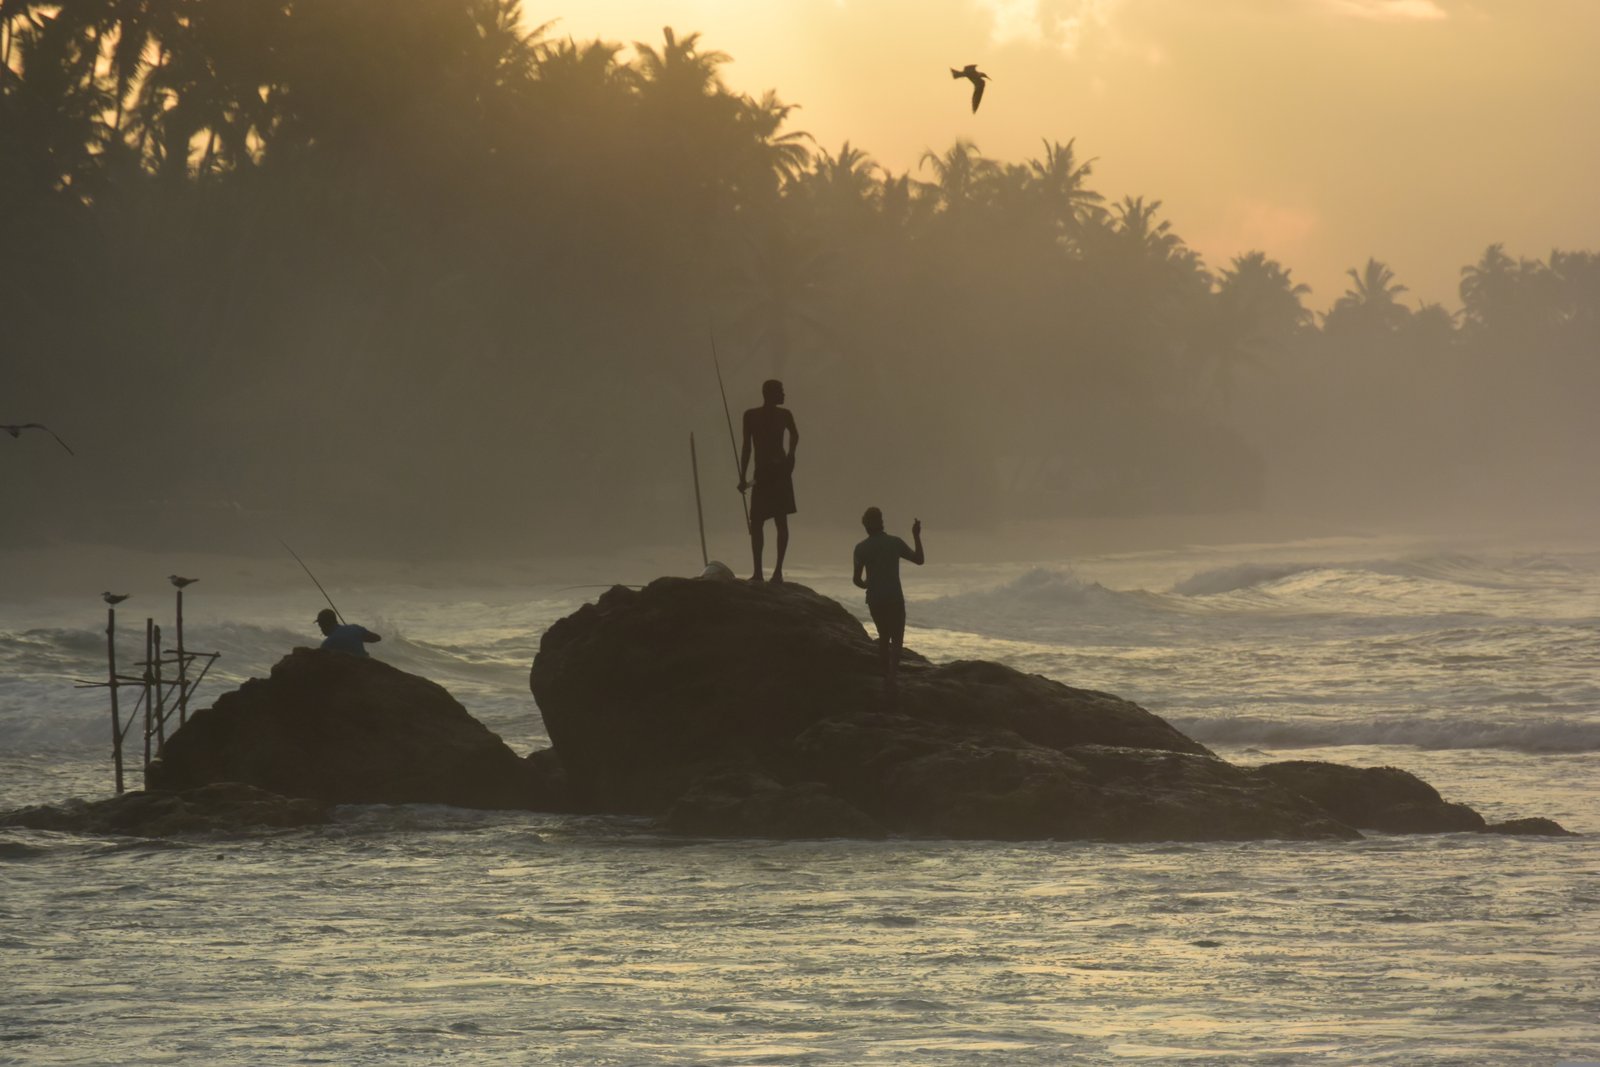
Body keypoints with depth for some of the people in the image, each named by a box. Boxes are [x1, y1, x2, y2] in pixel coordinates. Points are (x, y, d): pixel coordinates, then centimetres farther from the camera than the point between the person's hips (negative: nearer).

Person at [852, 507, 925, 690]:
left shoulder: (861, 548, -2)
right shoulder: (894, 543, -5)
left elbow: (857, 580, -2)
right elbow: (919, 559, 4)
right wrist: (917, 536, 14)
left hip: (874, 600, 2)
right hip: (894, 598, -2)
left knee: (884, 636, 20)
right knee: (896, 638, -1)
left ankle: (887, 674, 23)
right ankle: (892, 674, -22)